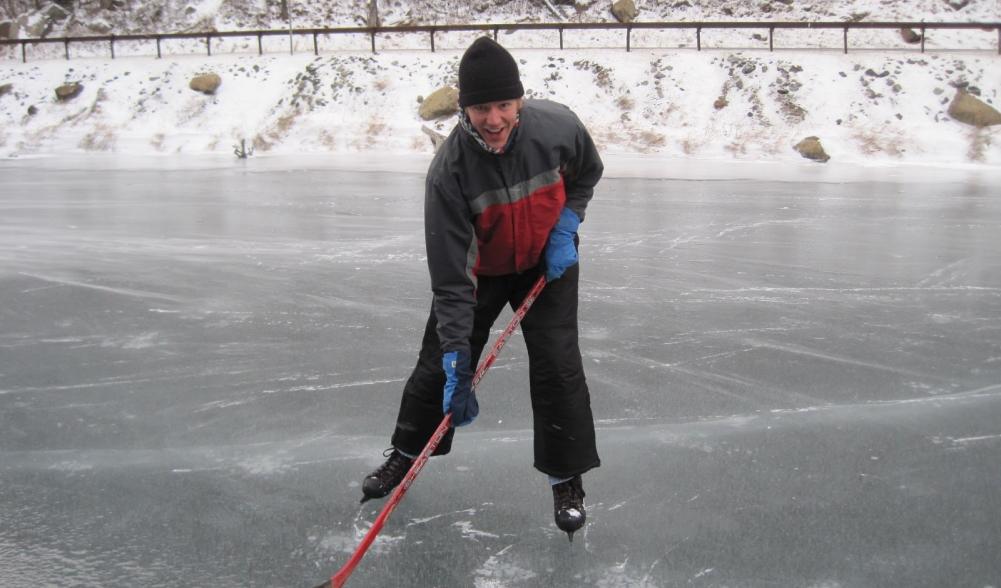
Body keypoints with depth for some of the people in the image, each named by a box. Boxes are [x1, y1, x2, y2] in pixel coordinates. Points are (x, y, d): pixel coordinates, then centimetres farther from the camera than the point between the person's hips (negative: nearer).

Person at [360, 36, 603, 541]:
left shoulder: (557, 126, -27)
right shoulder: (449, 169, -32)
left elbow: (586, 173, 0)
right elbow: (450, 276, -31)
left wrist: (565, 227, -12)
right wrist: (457, 361, -34)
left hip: (548, 260, 1)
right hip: (477, 268, 0)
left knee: (557, 364, -7)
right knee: (439, 361, 6)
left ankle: (567, 479, 11)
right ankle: (406, 451, 32)